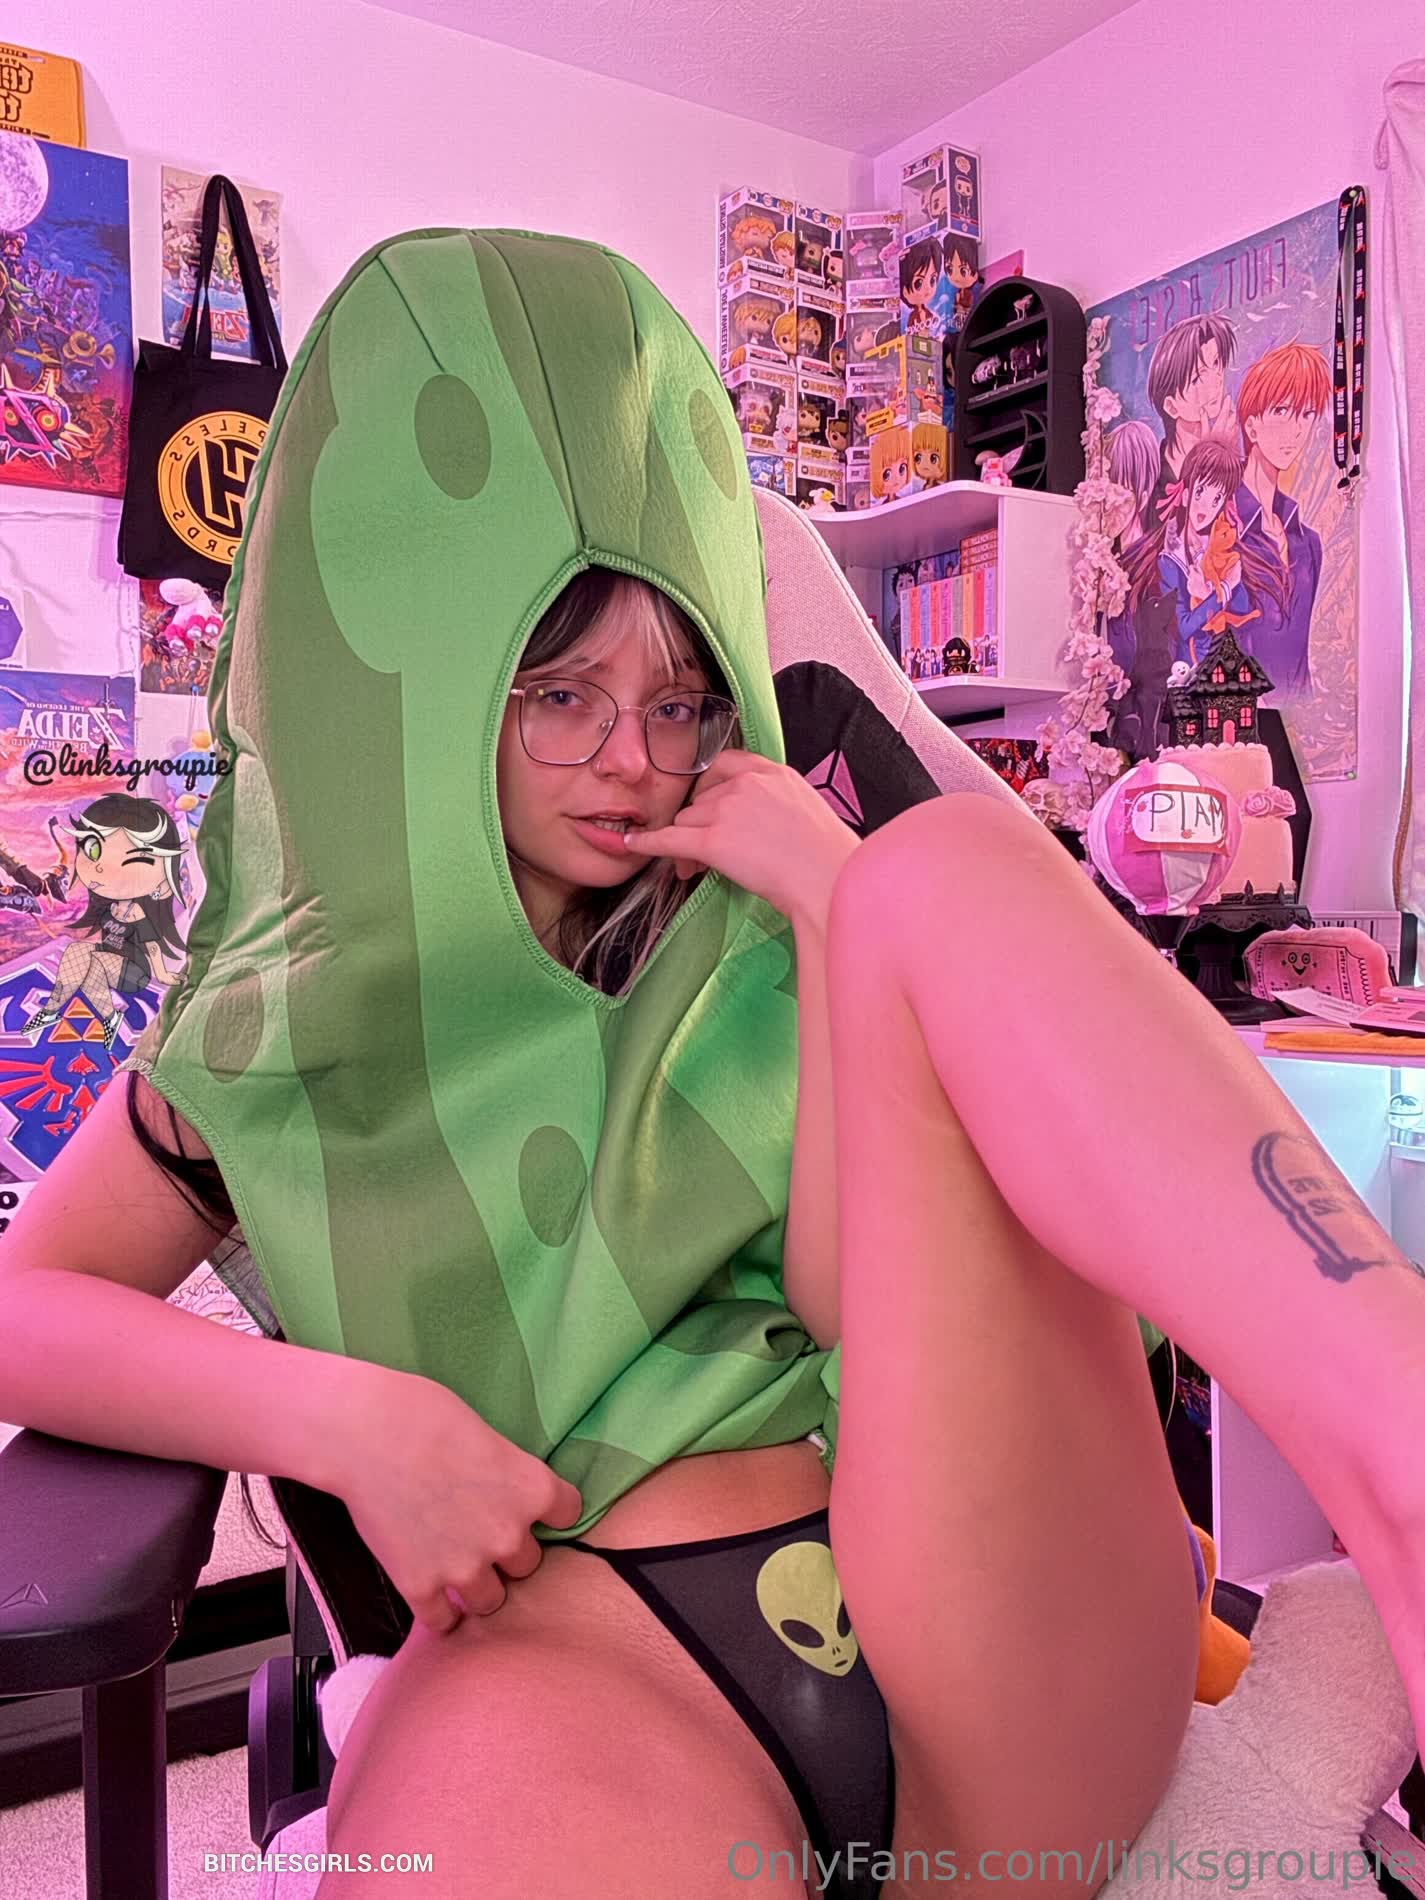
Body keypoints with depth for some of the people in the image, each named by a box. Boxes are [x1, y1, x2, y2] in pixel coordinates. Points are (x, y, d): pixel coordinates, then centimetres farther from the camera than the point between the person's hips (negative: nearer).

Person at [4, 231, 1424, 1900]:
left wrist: (847, 900, -2)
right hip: (574, 1626, -3)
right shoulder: (287, 1022, 14)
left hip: (990, 1614, 4)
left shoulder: (770, 941, 17)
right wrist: (337, 1414, -7)